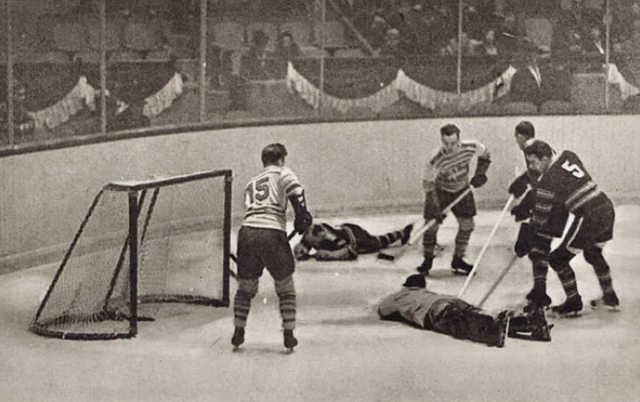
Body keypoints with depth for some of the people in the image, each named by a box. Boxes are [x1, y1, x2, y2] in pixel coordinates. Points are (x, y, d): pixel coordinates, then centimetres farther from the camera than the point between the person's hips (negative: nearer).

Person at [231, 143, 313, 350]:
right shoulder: (282, 173, 13)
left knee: (245, 287, 20)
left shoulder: (251, 183, 29)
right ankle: (289, 335, 10)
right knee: (286, 288, 11)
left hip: (247, 231, 4)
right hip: (273, 234, -4)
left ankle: (239, 333, 22)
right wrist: (302, 216, -2)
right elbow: (295, 191, -6)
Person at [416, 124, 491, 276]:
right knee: (432, 225, -7)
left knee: (467, 224, 1)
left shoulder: (471, 147, -25)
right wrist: (436, 208, -28)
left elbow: (485, 156, -1)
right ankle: (427, 260, 12)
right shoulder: (434, 161, -33)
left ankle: (458, 260, 17)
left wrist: (480, 174, -8)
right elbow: (428, 186, -24)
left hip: (461, 189, 3)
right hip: (439, 190, -3)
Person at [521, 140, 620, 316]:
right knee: (593, 253, 31)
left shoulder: (547, 181, -12)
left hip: (589, 218, -8)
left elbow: (540, 217, -6)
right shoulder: (569, 156, 7)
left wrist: (528, 239, 6)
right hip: (607, 209, 8)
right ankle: (610, 297, 38)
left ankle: (574, 303, 8)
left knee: (558, 258, 4)